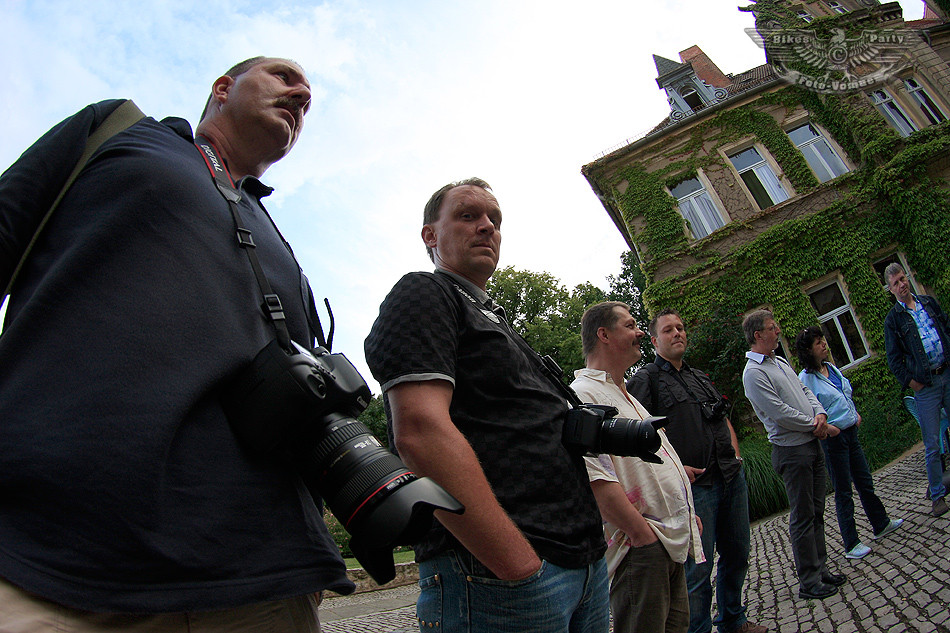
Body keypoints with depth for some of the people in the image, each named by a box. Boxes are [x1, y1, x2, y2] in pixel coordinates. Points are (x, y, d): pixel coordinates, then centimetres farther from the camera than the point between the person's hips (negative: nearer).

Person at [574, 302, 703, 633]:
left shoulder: (624, 395, 19)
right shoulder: (583, 395, -16)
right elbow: (596, 479, -24)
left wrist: (687, 516, 19)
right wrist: (643, 534, -22)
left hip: (674, 541, 10)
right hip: (640, 547, -10)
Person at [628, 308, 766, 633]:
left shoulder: (699, 376, 18)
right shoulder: (645, 379, -7)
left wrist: (736, 455, 13)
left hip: (732, 478, 8)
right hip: (695, 485, -7)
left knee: (737, 555, 19)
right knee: (698, 568, 0)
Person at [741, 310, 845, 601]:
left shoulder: (781, 362, 14)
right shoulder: (753, 373, -16)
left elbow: (805, 391, 15)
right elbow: (780, 413, -20)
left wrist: (820, 414, -5)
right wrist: (818, 426, -11)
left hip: (812, 445, 9)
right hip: (792, 451, -9)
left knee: (816, 512, 16)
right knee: (803, 517, 0)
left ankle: (820, 569, 29)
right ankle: (809, 582, 11)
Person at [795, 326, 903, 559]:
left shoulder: (831, 367, 6)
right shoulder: (805, 378, -18)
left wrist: (855, 413, 8)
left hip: (850, 432, 7)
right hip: (832, 438, -7)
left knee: (865, 482, 21)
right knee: (843, 492, 3)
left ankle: (881, 525, 40)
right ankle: (851, 545, 15)